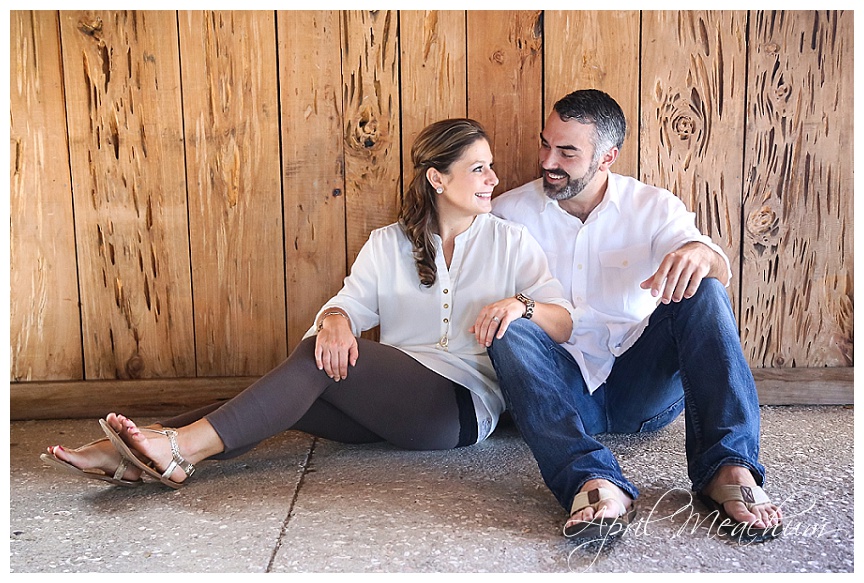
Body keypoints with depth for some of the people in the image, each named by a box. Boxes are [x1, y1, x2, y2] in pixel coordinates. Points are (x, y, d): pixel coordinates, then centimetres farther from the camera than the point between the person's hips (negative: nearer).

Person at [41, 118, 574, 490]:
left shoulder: (510, 242, 8)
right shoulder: (388, 244, 14)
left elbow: (564, 324, 1)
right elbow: (351, 302, 3)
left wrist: (520, 305, -21)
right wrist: (335, 318, -22)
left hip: (464, 405, -3)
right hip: (386, 401, 4)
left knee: (319, 358, -28)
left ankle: (185, 448, -31)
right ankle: (127, 454, -32)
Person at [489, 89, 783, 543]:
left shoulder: (654, 207, 5)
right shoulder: (510, 211, 5)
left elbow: (721, 274, -11)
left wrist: (701, 253, -36)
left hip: (643, 386, 1)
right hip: (562, 387, 0)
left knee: (702, 290, -22)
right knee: (508, 327, -29)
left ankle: (728, 468, -33)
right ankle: (594, 481, -46)